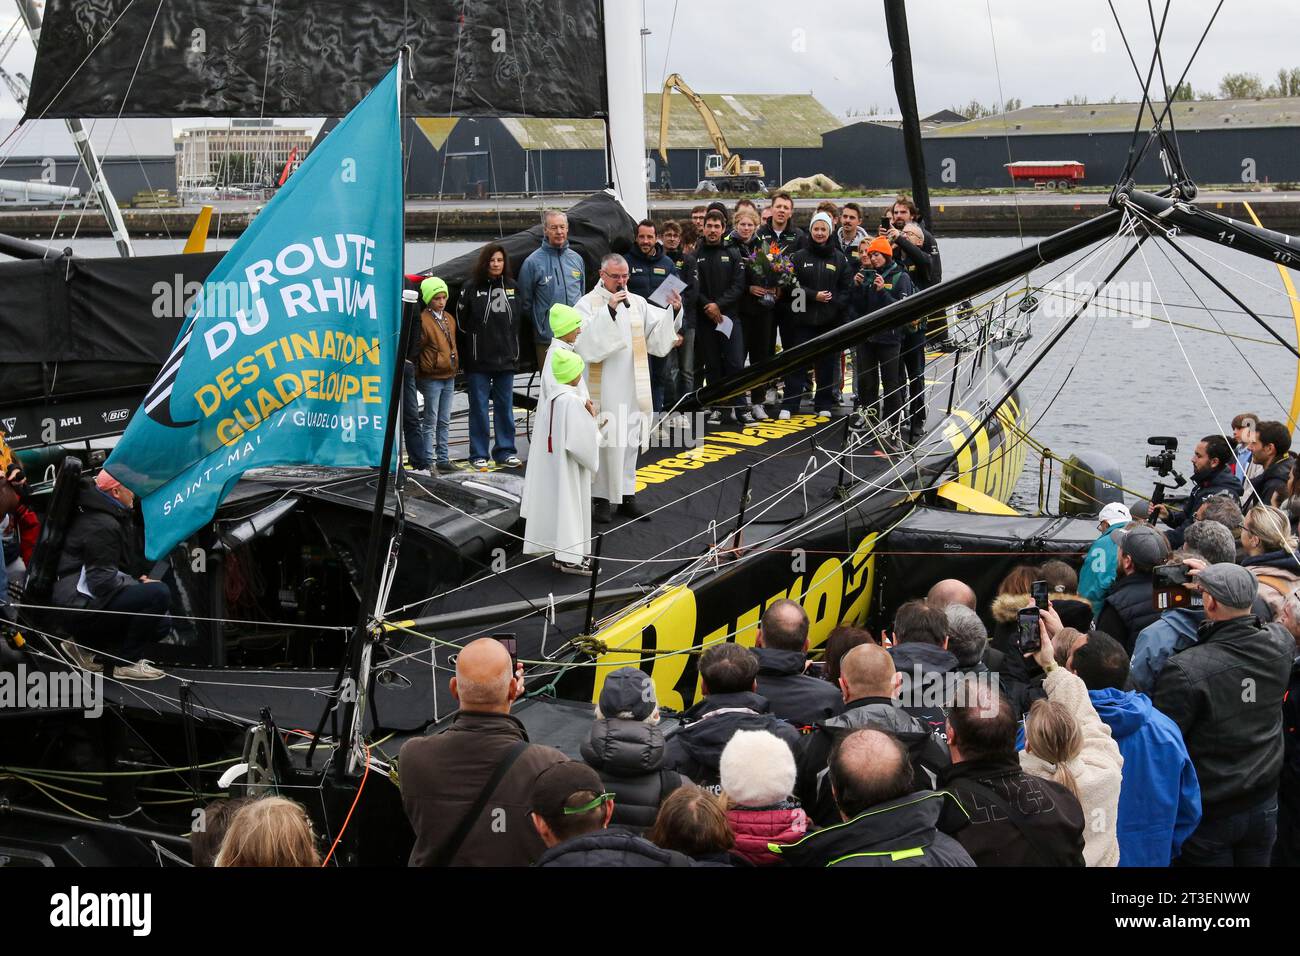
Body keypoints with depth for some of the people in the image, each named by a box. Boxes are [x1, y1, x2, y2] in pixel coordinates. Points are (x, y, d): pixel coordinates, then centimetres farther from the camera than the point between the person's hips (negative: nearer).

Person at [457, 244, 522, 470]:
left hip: (506, 358, 3)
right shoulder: (471, 288, -3)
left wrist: (515, 353, 11)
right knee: (479, 406, 2)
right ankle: (478, 454, 9)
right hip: (478, 360, -3)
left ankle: (505, 451, 16)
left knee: (505, 405, 8)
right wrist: (475, 339, 0)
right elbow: (461, 321, 1)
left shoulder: (512, 287, 8)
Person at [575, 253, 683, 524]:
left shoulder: (638, 303, 9)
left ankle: (626, 496, 16)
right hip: (603, 388, -5)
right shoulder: (588, 304, -5)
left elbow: (659, 335, 4)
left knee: (629, 441, 9)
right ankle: (603, 499, 3)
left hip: (633, 387, 5)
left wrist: (673, 312, -13)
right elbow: (586, 342, -19)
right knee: (607, 443, -5)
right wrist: (609, 310, -26)